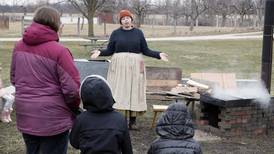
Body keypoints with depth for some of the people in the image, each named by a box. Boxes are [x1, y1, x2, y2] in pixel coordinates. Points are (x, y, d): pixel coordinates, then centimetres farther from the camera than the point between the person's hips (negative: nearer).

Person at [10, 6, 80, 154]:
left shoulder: (19, 46, 3)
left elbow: (14, 78, 14)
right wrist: (74, 108, 1)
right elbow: (72, 88, -18)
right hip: (52, 117, -6)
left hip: (25, 115, 6)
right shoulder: (58, 51, -17)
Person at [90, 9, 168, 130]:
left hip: (135, 66, 1)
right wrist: (100, 52, -13)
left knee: (134, 91, 2)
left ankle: (132, 121, 8)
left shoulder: (138, 33, 6)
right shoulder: (115, 33, 5)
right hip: (119, 66, -1)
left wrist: (159, 55, -4)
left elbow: (145, 51, 7)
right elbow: (109, 50, 4)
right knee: (119, 92, -3)